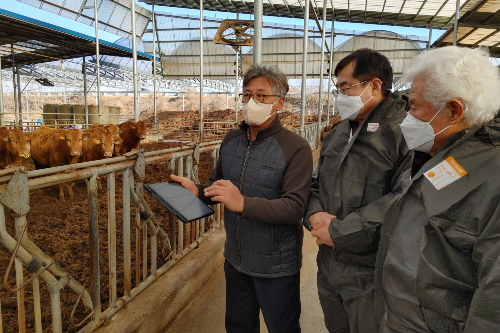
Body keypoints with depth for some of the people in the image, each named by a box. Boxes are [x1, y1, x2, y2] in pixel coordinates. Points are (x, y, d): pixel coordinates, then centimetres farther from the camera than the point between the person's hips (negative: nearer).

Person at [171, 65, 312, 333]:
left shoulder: (295, 148, -18)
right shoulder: (231, 140, 1)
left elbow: (295, 208, -25)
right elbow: (217, 184, 11)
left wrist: (243, 203, -37)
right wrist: (197, 191, -11)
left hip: (276, 268, -5)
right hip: (236, 259, 6)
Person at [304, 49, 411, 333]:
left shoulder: (405, 133, -16)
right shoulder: (338, 133, 10)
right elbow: (318, 183, 14)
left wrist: (338, 231, -22)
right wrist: (314, 214, -8)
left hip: (370, 276, -7)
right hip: (329, 266, 7)